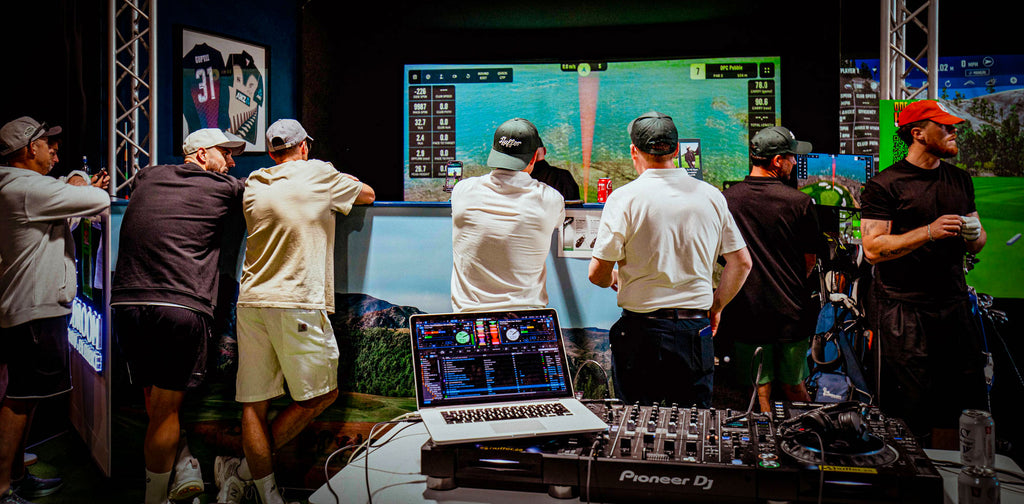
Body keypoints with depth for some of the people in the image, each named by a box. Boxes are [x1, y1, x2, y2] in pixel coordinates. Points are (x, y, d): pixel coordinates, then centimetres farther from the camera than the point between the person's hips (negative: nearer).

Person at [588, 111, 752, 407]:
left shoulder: (624, 198, -9)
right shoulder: (711, 195, 3)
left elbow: (598, 273, -9)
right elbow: (741, 263, 8)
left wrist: (614, 280, 13)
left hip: (642, 330, -3)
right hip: (697, 330, 3)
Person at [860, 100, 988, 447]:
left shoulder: (961, 180, 16)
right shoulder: (884, 185, -5)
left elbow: (977, 243, 21)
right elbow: (873, 249, -13)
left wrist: (974, 236, -2)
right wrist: (929, 232, -21)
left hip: (954, 305, 6)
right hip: (904, 310, -6)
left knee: (959, 405, 9)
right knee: (911, 409, -4)